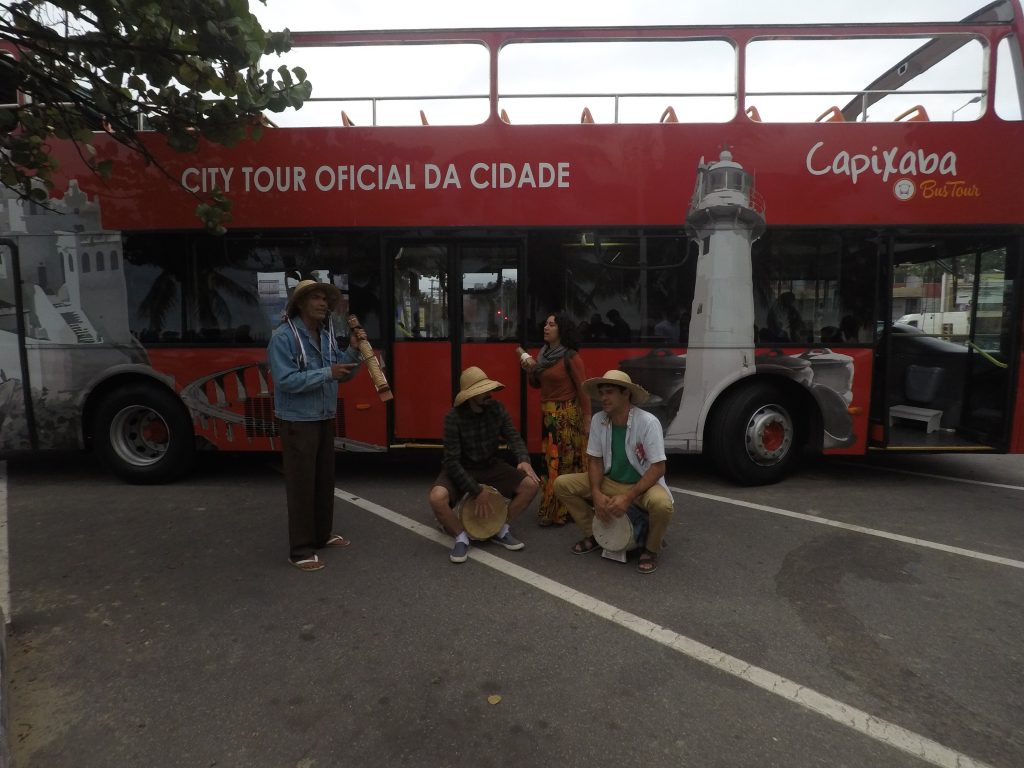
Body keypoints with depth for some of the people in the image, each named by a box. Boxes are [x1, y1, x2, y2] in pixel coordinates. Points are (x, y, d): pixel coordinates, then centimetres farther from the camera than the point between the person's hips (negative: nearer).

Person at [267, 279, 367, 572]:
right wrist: (326, 374, -26)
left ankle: (322, 533, 33)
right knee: (301, 484, -2)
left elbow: (343, 373, 8)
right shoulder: (283, 336, -15)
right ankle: (300, 550, 9)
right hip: (297, 421, -7)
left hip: (325, 418, 7)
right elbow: (286, 381, -23)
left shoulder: (327, 334, 6)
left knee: (325, 479, 16)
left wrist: (353, 350, -8)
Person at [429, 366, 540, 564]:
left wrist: (524, 459, -32)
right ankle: (461, 537, -5)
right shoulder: (454, 418, -22)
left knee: (531, 484, -15)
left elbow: (513, 436, -9)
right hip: (460, 469, -4)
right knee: (437, 498, -33)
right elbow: (451, 461, -23)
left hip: (491, 466, 4)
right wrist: (477, 492, -25)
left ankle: (501, 530, 5)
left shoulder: (497, 409, -8)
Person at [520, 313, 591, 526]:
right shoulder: (543, 353, 10)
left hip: (568, 415, -7)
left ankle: (560, 511, 7)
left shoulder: (571, 357, -11)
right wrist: (530, 369, -4)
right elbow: (535, 384, 17)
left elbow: (583, 389, -13)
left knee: (565, 461, -1)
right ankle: (552, 509, 23)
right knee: (550, 460, 12)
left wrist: (587, 421, -15)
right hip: (548, 415, 8)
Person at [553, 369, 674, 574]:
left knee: (661, 504, -38)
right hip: (610, 481, 5)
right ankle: (595, 535, 10)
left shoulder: (648, 422, -22)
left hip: (644, 484, -4)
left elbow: (658, 468, -22)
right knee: (562, 484, -9)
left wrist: (628, 497, -29)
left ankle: (651, 549, -3)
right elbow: (596, 461, -2)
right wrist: (596, 493, -19)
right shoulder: (598, 420, -8)